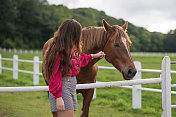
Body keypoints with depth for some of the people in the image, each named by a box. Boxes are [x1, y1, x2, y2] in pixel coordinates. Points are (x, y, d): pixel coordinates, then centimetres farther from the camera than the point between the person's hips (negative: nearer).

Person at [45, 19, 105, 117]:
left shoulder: (70, 50, 13)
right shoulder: (59, 52, -16)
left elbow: (79, 60, 36)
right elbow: (55, 77, -19)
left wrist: (94, 56, 44)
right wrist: (58, 97, -23)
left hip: (71, 89, 10)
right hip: (62, 89, -10)